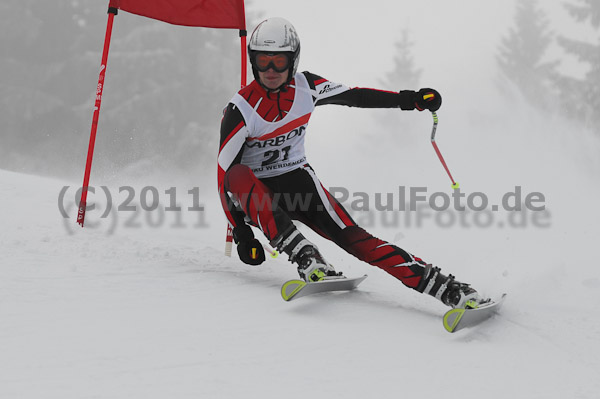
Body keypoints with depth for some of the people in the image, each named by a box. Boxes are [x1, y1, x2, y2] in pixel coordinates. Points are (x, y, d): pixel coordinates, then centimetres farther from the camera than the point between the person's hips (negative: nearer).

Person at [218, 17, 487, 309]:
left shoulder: (305, 87, -7)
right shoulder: (240, 110, -18)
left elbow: (353, 96, 8)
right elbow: (225, 174, -15)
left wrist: (410, 99, 2)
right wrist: (241, 233, -21)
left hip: (296, 178, 2)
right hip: (255, 195, -2)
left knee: (350, 236, -20)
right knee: (239, 176, -38)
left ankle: (444, 287, -29)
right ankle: (306, 259, -46)